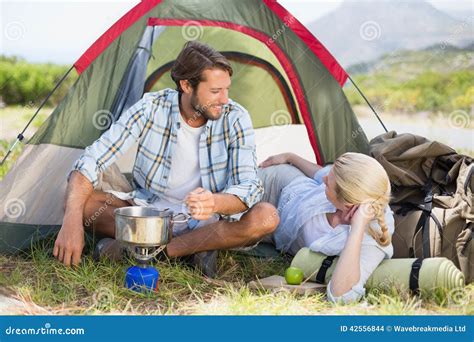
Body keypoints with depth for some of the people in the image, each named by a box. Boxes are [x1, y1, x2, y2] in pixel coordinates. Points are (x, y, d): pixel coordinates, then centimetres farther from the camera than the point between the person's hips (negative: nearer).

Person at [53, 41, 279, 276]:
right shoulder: (150, 109, -16)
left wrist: (215, 203, -46)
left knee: (267, 217, -30)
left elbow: (249, 187, -21)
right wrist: (72, 221, -36)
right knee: (80, 201, -23)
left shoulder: (235, 119, -15)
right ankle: (195, 247, -25)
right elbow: (90, 161, -19)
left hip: (206, 220, 0)